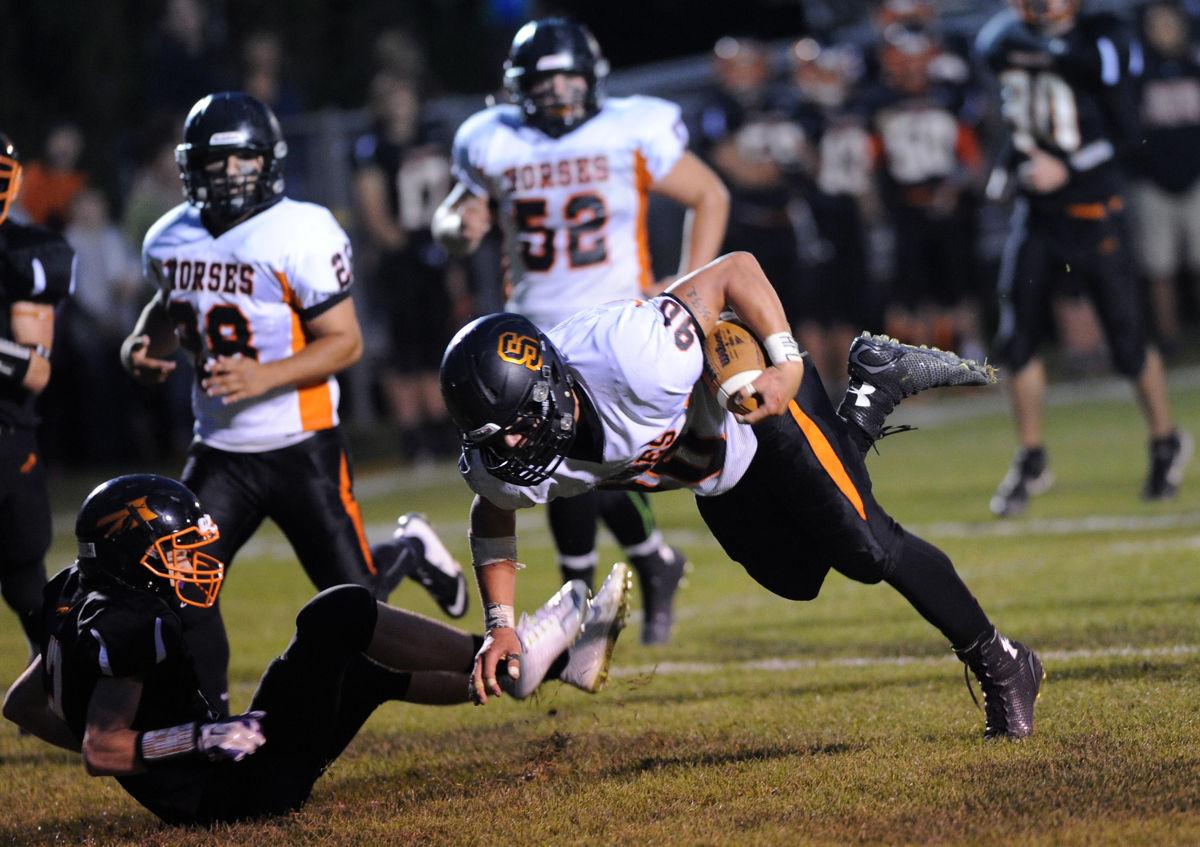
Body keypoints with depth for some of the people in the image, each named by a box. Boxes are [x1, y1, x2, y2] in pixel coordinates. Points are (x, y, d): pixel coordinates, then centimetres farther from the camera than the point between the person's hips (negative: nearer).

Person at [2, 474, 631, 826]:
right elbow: (101, 753, -27)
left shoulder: (84, 611, 8)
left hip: (221, 781, 10)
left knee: (366, 670, 19)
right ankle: (505, 657, 0)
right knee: (338, 616, -13)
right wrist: (201, 737, -25)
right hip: (235, 791, -10)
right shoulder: (135, 628, -21)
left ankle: (560, 662, 22)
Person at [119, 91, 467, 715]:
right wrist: (143, 346, 3)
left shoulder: (300, 234, -16)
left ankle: (410, 552, 36)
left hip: (300, 448, -4)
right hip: (219, 452, 5)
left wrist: (265, 376, -28)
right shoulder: (170, 240, 3)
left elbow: (345, 342, -16)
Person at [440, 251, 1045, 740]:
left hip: (762, 388, -6)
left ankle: (998, 663, 14)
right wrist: (500, 625, -11)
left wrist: (788, 363, -39)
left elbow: (736, 270, -33)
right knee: (795, 580, 19)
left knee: (866, 551, -10)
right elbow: (493, 521, -2)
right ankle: (873, 396, 30)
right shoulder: (506, 469, -28)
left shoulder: (627, 360, -44)